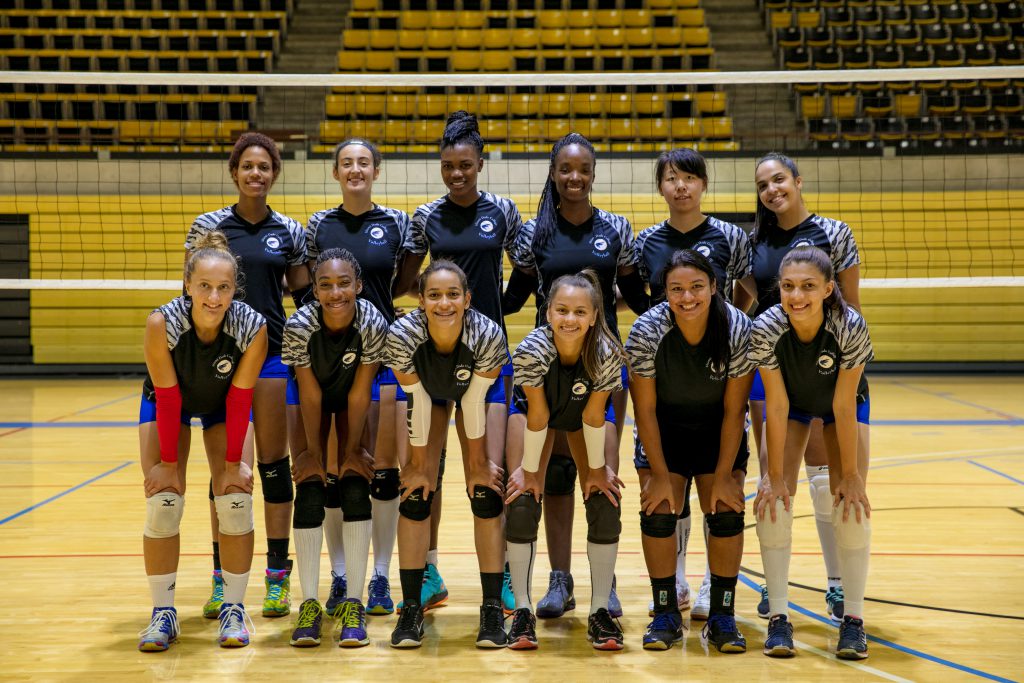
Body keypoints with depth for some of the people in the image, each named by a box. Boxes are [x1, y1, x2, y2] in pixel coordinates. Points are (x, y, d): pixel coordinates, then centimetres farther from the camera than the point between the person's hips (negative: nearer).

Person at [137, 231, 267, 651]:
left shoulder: (252, 327, -32)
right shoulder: (162, 323, -35)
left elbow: (239, 400, -21)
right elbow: (167, 399, -25)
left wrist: (234, 462, -16)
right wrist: (168, 462, -19)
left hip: (222, 405, 1)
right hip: (167, 402, 0)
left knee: (236, 501, -10)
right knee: (162, 503, -10)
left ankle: (234, 608, 4)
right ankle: (163, 612, 3)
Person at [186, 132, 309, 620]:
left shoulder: (290, 232, 7)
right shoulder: (209, 226, 3)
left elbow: (303, 294, 11)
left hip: (273, 355, 1)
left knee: (274, 462, 3)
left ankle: (278, 576, 11)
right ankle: (222, 577, 13)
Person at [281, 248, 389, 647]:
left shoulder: (373, 325, -31)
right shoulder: (299, 326, -32)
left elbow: (359, 394, -21)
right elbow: (311, 394, -21)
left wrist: (352, 449, -14)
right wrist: (314, 451, -12)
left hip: (352, 400, 0)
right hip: (313, 399, 0)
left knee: (356, 490, -11)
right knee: (309, 491, -10)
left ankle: (354, 603, -4)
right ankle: (310, 603, -1)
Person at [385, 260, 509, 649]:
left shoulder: (488, 335, -37)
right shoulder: (402, 335, -35)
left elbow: (475, 402, -25)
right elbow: (418, 403, -24)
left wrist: (478, 462, -14)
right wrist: (418, 463, -14)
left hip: (473, 390, -1)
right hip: (426, 393, 1)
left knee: (486, 494, -8)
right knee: (415, 495, -6)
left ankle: (493, 609, 0)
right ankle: (411, 608, 3)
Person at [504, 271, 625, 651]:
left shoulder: (607, 353, -35)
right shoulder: (532, 349, -37)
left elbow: (593, 414, -23)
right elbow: (537, 414, -27)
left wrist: (596, 469, -14)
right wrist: (530, 470, -17)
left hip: (580, 411, 1)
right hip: (535, 408, -1)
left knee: (604, 503, -9)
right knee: (522, 503, -12)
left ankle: (600, 609, 1)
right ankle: (522, 609, -2)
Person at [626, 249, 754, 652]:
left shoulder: (738, 329, -24)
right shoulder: (646, 331, -26)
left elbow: (734, 410, -15)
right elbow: (645, 409, -16)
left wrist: (724, 476, -15)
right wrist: (660, 475, -15)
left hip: (719, 432, 0)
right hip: (664, 431, 0)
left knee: (726, 511, -11)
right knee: (658, 510, -12)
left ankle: (722, 617, 4)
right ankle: (666, 616, 4)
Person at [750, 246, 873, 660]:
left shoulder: (850, 327, -36)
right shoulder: (766, 329, -33)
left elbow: (844, 407, -28)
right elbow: (777, 406, -25)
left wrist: (850, 474, -20)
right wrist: (775, 476, -21)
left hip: (844, 403, -1)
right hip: (792, 401, 1)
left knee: (851, 501, -13)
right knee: (773, 498, -13)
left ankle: (853, 617, -2)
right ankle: (778, 615, -6)